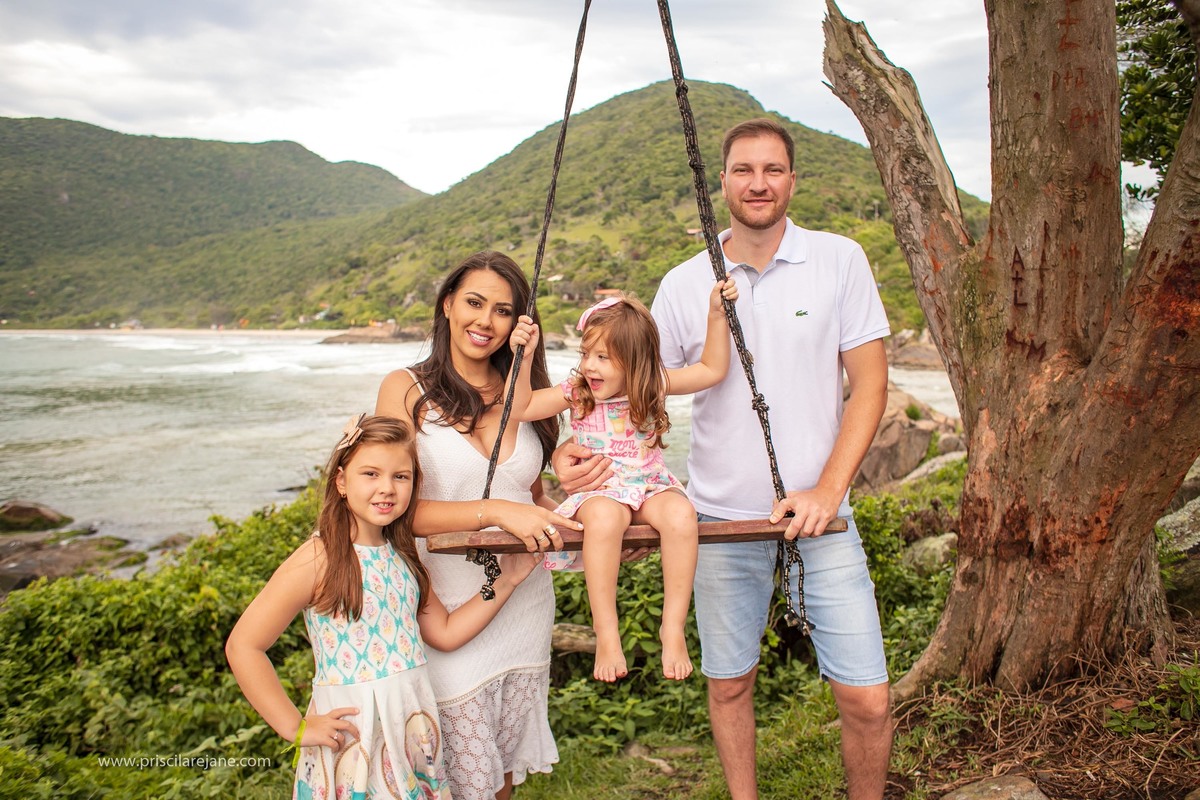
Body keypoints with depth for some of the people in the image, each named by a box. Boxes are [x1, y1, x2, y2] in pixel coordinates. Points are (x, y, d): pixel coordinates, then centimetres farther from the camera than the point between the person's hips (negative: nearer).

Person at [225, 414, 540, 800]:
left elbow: (445, 632, 10)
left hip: (414, 723, 6)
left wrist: (505, 581, 3)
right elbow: (242, 646, -15)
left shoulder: (401, 556, 6)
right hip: (352, 731, -6)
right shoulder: (319, 559, -15)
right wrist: (297, 728, -13)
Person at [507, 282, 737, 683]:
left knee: (680, 514, -34)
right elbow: (521, 408, -5)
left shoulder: (653, 386, 2)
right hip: (599, 489, -1)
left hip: (651, 485, 1)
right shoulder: (576, 392, 1)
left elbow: (713, 369, 7)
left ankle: (673, 626, -23)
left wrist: (716, 316, 0)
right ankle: (605, 631, -30)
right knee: (605, 516, -39)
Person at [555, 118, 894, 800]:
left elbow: (869, 385, -2)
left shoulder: (839, 260, -2)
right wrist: (575, 450, -12)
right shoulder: (684, 284, 1)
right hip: (722, 517, 1)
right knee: (729, 684, 14)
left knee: (867, 699, -1)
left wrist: (827, 491, -13)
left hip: (819, 512, -1)